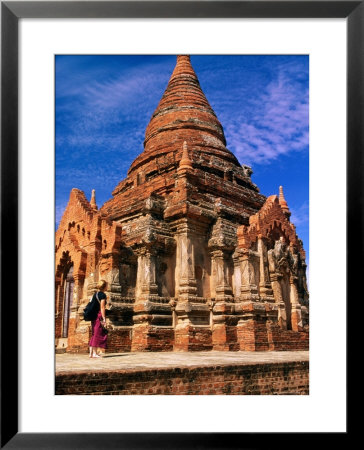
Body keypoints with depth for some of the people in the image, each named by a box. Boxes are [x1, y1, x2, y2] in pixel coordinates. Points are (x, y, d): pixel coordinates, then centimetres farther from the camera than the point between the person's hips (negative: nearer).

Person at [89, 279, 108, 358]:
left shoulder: (95, 294, 15)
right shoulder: (103, 294, -9)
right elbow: (102, 307, -15)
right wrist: (104, 319, -15)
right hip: (99, 315, -8)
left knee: (94, 335, 12)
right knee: (98, 334, -4)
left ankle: (91, 353, 12)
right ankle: (95, 353, -4)